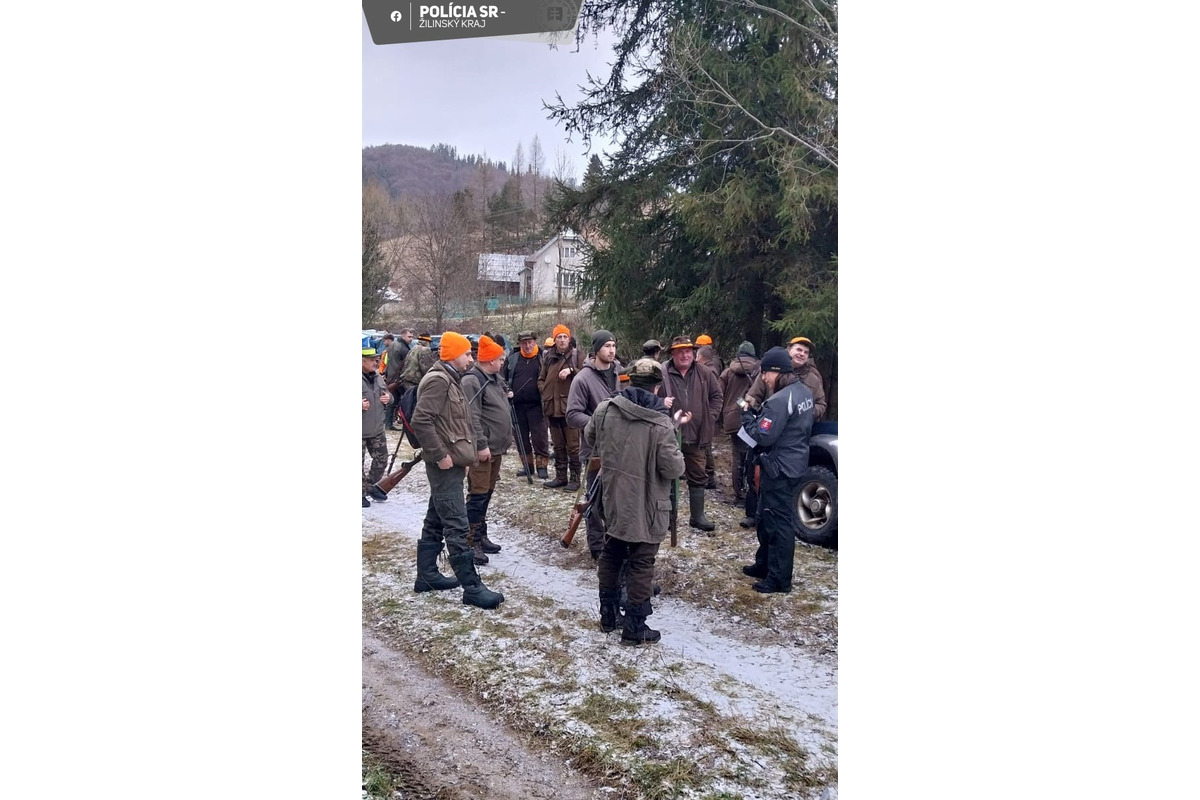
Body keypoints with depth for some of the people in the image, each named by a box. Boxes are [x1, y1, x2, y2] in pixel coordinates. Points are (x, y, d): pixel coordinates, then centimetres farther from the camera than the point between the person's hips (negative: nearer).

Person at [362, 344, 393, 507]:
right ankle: (361, 492, 21)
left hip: (377, 428, 7)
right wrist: (360, 405, -30)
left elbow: (386, 393, 21)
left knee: (381, 460, 16)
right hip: (361, 431, -7)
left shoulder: (377, 376, 6)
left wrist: (388, 398, -2)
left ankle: (370, 485, 36)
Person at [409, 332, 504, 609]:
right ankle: (472, 587, -5)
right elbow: (421, 420, -25)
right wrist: (440, 455, -22)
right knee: (457, 526, -8)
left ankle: (426, 575, 27)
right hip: (445, 464, -10)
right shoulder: (438, 380, -16)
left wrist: (464, 455, 17)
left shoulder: (450, 379, 16)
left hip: (452, 462, 10)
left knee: (436, 521, 17)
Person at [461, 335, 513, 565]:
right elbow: (472, 417, -23)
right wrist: (481, 445, -24)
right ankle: (471, 543, -1)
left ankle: (481, 536, 26)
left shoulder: (495, 378, 14)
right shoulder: (472, 381, -16)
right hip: (483, 448, -10)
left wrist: (504, 439, 20)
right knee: (477, 495, -6)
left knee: (487, 493, 16)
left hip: (496, 446, 10)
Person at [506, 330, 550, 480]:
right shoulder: (513, 359, 8)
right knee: (522, 436, 11)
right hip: (517, 405, 4)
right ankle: (527, 465, 22)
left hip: (536, 405, -4)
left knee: (540, 436, -2)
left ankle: (542, 466, 5)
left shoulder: (543, 358, 0)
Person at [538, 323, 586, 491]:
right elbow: (541, 378, 21)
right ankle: (560, 477, 22)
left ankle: (575, 478, 5)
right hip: (552, 406, 5)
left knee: (573, 445, -3)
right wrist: (544, 390, 4)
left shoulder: (577, 355, 0)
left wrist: (571, 370, -20)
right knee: (558, 445, 13)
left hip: (570, 406, -5)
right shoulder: (548, 357, 11)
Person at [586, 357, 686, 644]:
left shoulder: (605, 409, -6)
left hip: (612, 500, 5)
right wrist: (677, 457, 2)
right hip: (645, 507, -5)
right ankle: (634, 628, 15)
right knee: (641, 564, 7)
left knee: (610, 556, 20)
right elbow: (674, 468, -20)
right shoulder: (659, 423, -22)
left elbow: (590, 439, 12)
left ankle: (609, 615, 32)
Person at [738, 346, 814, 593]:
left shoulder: (779, 400, -24)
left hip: (779, 469, -10)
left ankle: (779, 579, 7)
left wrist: (747, 415, -8)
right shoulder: (804, 391, 7)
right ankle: (764, 564, 33)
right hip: (795, 464, 10)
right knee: (766, 517, 21)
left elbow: (763, 436, -23)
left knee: (779, 522, -1)